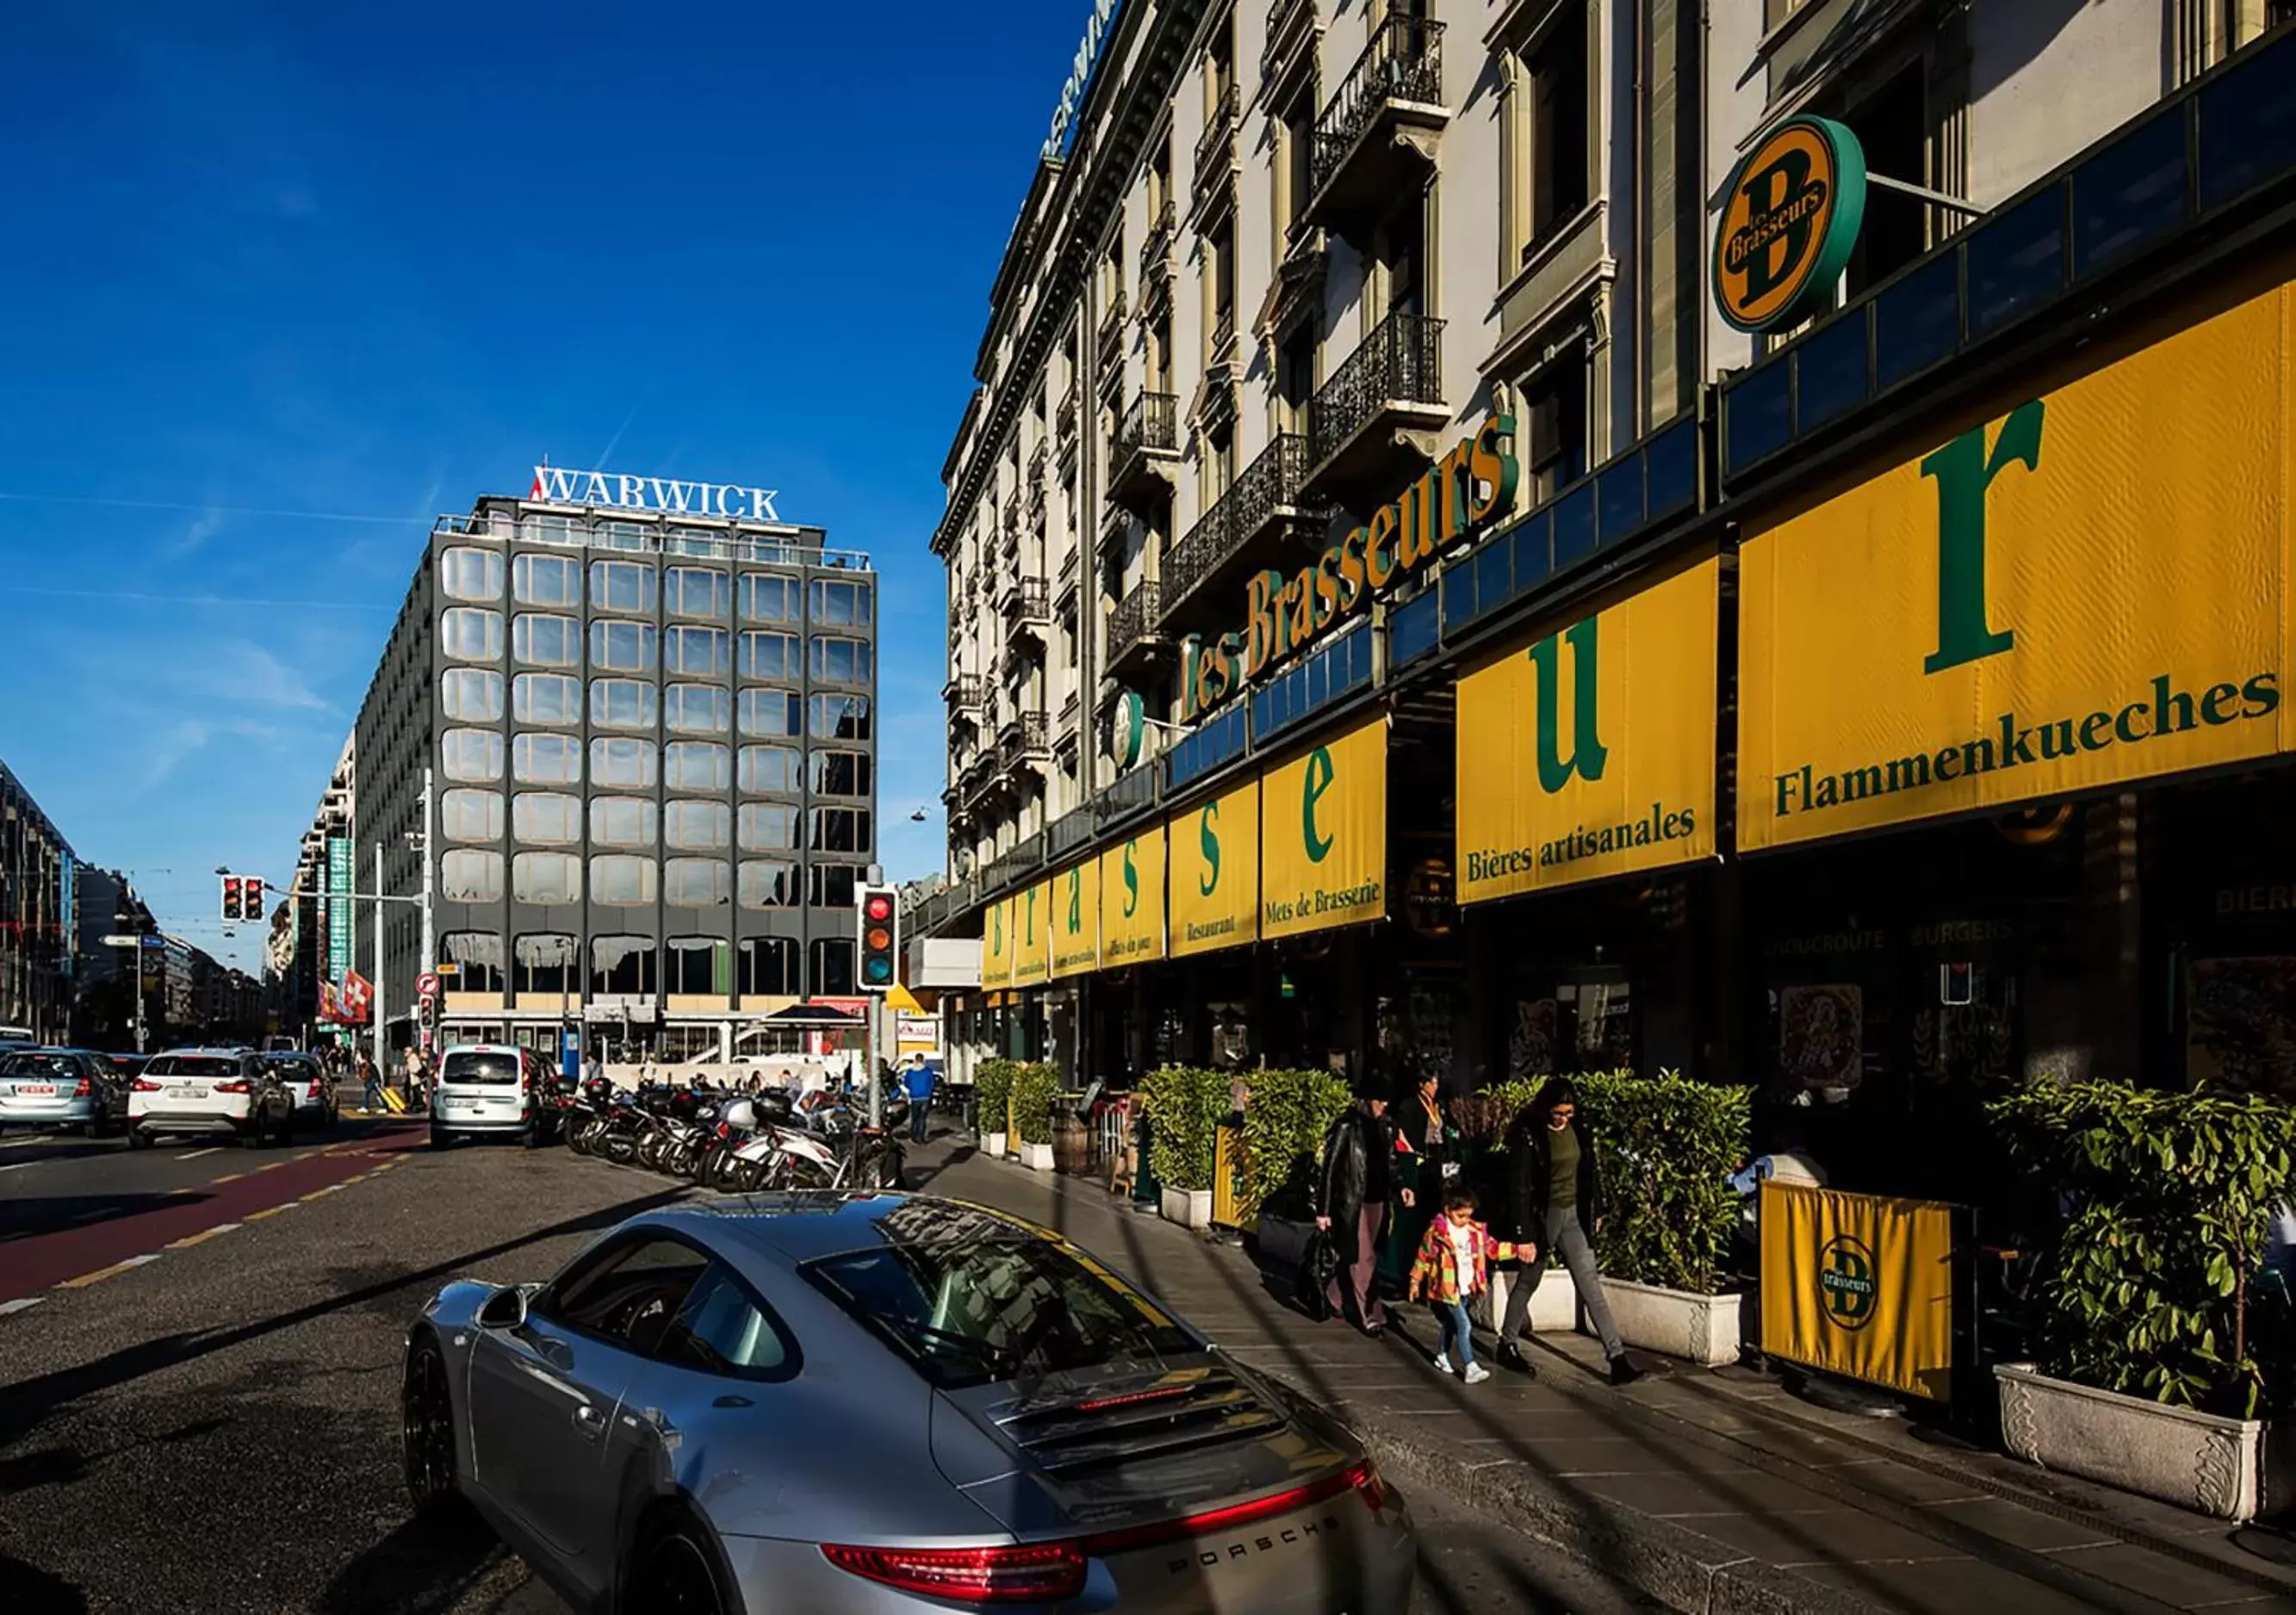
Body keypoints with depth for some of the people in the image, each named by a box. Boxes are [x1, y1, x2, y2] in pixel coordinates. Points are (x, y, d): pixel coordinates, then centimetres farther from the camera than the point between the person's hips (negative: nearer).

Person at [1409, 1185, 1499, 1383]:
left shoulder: (1476, 1231, 1)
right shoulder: (1436, 1232, -15)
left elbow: (1492, 1247, 8)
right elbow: (1423, 1257, -7)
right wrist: (1415, 1282, -1)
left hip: (1466, 1289, 6)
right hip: (1447, 1288, -6)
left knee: (1451, 1324, 21)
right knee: (1464, 1325, -13)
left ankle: (1442, 1357, 39)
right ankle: (1470, 1368, -12)